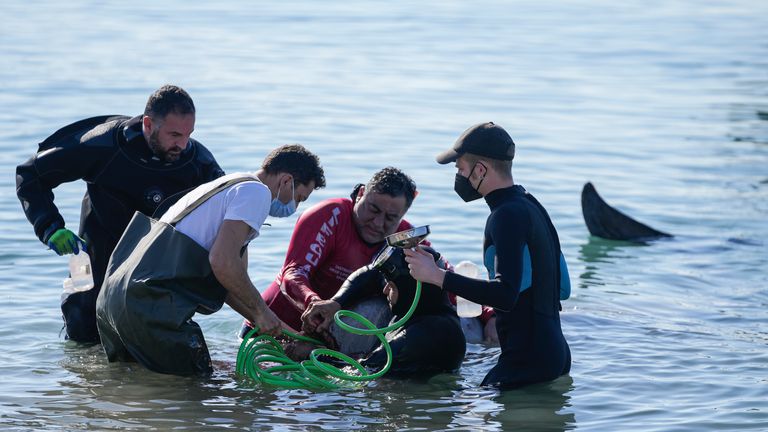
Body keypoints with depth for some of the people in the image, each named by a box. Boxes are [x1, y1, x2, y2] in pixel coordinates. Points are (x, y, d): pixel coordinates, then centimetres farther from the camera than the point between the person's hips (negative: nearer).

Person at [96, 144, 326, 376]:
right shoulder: (257, 191, -3)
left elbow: (232, 283, 27)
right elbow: (223, 262, -18)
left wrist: (280, 330, 21)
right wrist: (261, 311, -5)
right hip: (150, 304, -10)